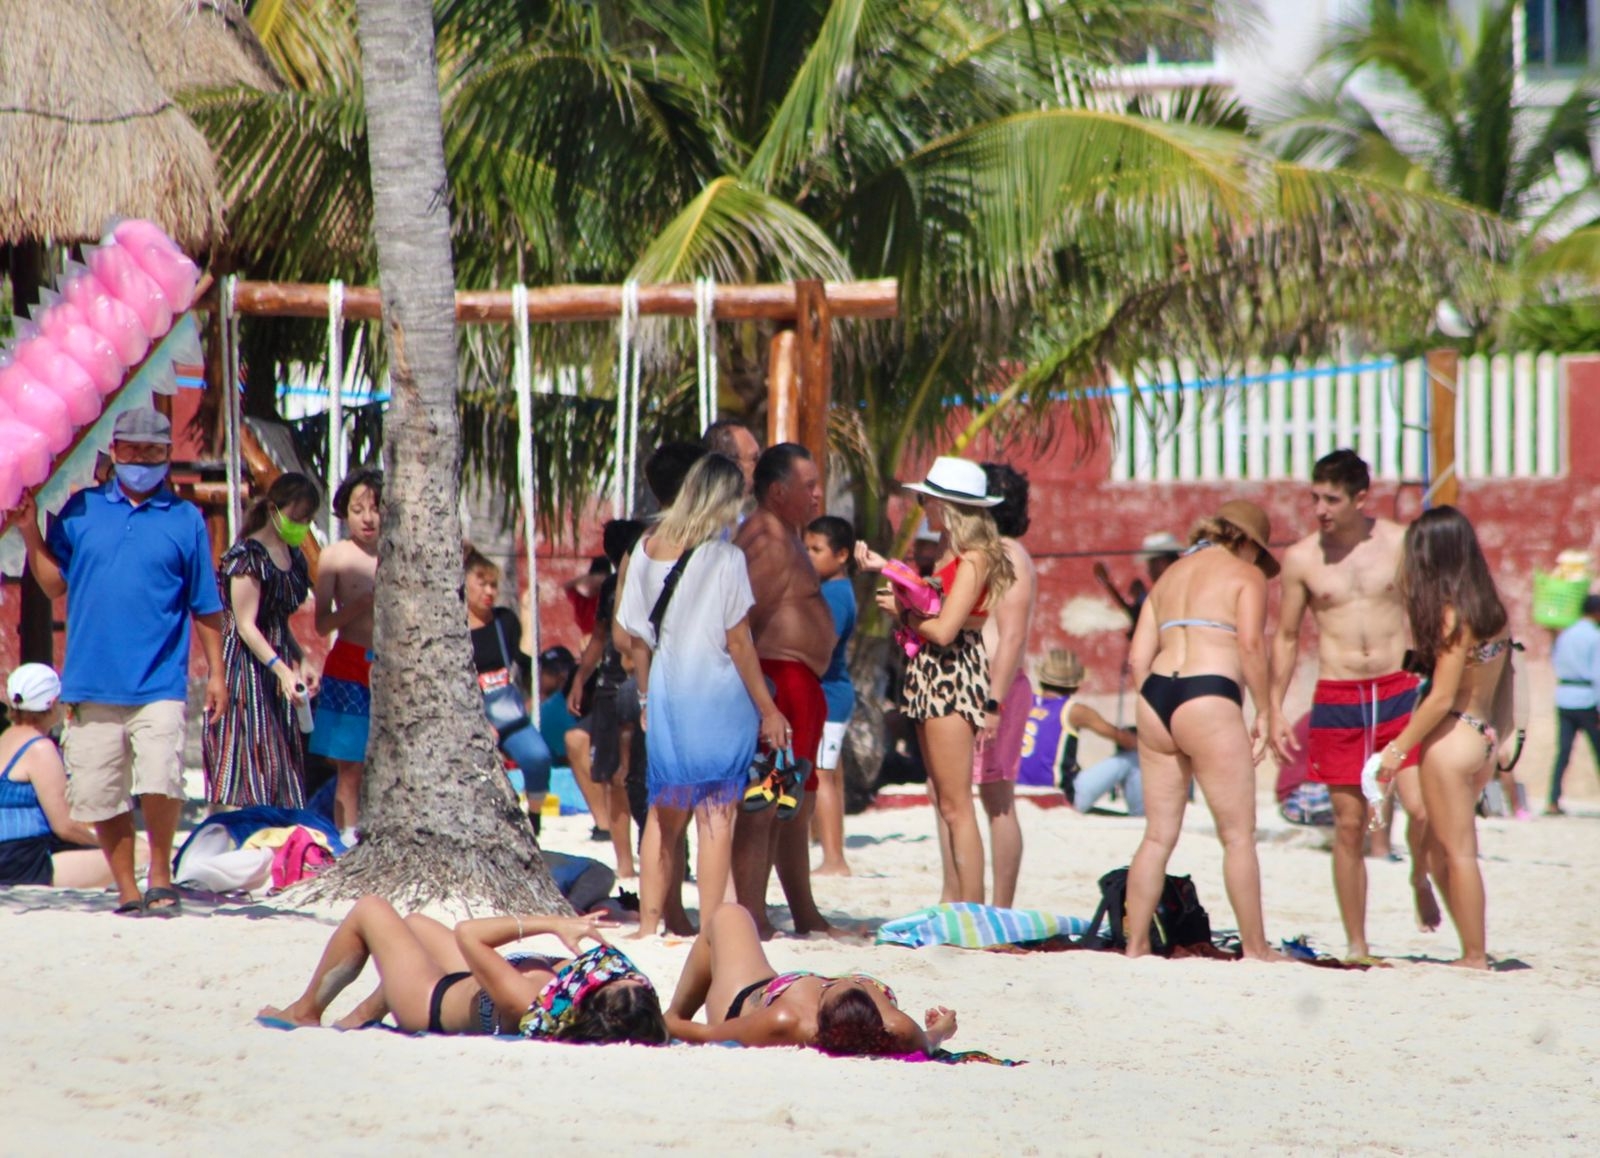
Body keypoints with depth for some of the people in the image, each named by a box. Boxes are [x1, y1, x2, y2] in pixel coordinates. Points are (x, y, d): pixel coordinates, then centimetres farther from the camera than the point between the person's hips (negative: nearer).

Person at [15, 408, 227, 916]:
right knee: (101, 797, 3)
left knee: (160, 782, -18)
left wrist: (216, 673, 6)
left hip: (158, 687, -2)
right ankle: (128, 892, 16)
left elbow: (206, 607, 10)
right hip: (91, 686, 2)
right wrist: (30, 532, -1)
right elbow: (55, 583, 10)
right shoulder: (81, 510, 10)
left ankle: (160, 874, 3)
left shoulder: (185, 520, 7)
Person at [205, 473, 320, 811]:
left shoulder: (292, 556, 14)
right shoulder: (248, 555, -11)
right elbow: (246, 626, -16)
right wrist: (282, 670, -27)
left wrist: (303, 662, 6)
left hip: (277, 663, 8)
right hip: (245, 665, -8)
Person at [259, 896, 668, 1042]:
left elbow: (467, 934, -40)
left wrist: (552, 924, -41)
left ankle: (305, 1010, 34)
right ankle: (365, 1014, 49)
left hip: (432, 1002, -6)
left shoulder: (524, 1002, -47)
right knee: (415, 923, 29)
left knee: (370, 910, 13)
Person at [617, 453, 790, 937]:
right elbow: (738, 642, -10)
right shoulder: (724, 557, -12)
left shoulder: (647, 549, 3)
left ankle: (648, 926, 15)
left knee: (664, 815, 14)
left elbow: (636, 637, 8)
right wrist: (768, 709, -3)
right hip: (717, 697, -5)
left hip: (666, 694, 5)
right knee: (716, 814, -1)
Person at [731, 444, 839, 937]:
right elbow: (743, 619, -22)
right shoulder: (767, 542, -14)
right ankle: (752, 919, -15)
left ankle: (806, 916, 28)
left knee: (798, 804, 19)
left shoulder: (786, 536, 20)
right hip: (778, 678, -11)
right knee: (764, 804, -12)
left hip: (800, 686, 11)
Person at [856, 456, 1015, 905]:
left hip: (953, 676, -10)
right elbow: (928, 608, 13)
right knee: (942, 801, 11)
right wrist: (888, 570, 19)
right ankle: (952, 903, 14)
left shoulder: (974, 559, -14)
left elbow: (943, 629, -21)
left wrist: (902, 611, -4)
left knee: (955, 805, -10)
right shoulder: (952, 554, 14)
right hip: (933, 679, 10)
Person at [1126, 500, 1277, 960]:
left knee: (1159, 834, 12)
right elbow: (1249, 644, -10)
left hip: (1156, 697, 6)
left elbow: (1139, 657, 14)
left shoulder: (1169, 576, 22)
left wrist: (1159, 716, 18)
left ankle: (1135, 945, 11)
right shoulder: (1246, 575, 5)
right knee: (1238, 834, 1)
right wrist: (1263, 712, -4)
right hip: (1209, 703, -6)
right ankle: (1255, 949, 2)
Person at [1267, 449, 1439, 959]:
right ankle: (1356, 944, 9)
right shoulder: (1302, 558, 2)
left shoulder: (1401, 544, -1)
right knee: (1349, 825, 1)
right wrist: (1275, 711, 6)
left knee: (1424, 810, -14)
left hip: (1400, 691, -1)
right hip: (1337, 700, 1)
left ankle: (1421, 879, 20)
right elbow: (1285, 637, 11)